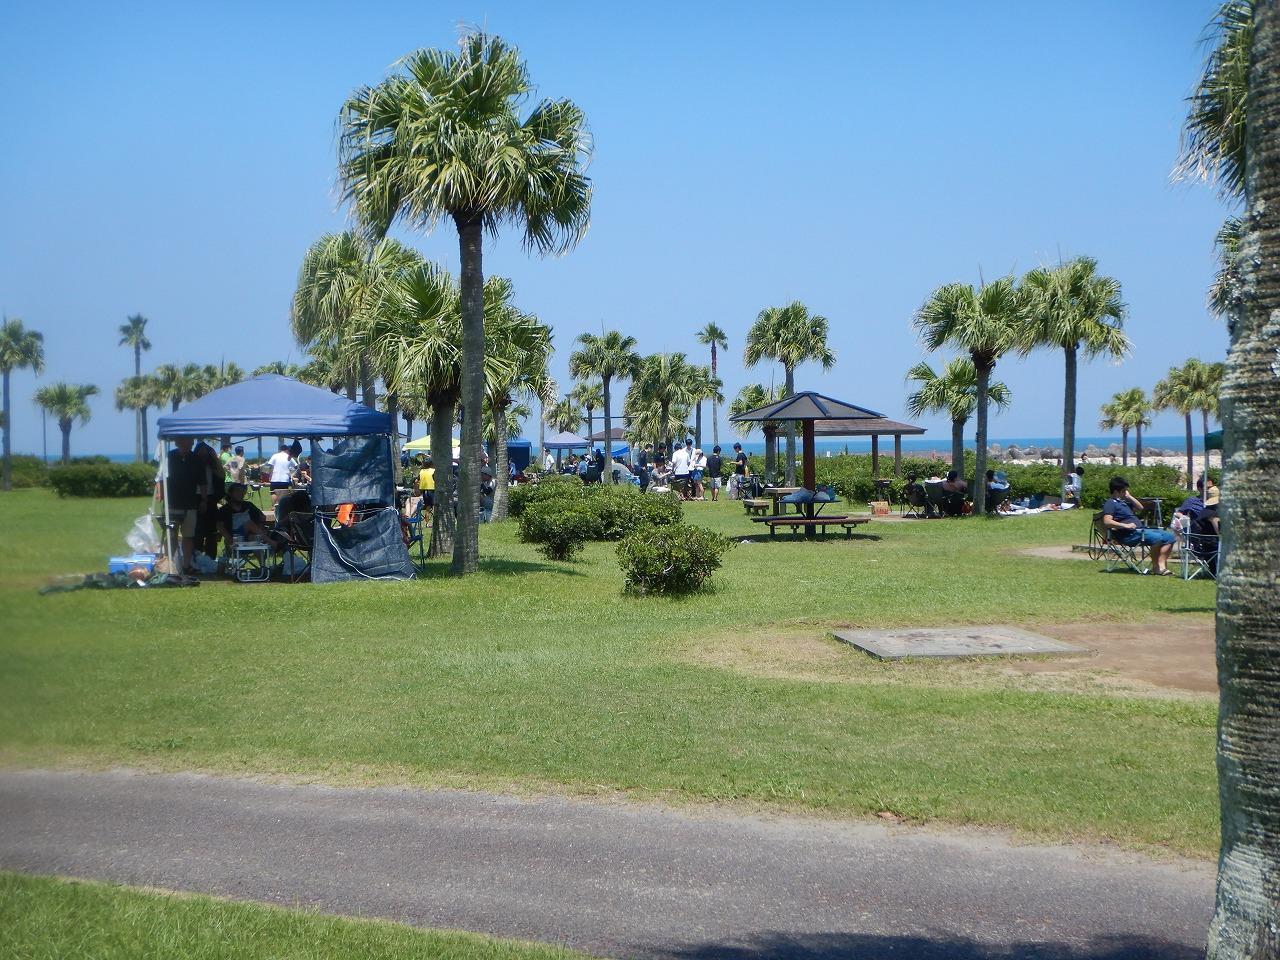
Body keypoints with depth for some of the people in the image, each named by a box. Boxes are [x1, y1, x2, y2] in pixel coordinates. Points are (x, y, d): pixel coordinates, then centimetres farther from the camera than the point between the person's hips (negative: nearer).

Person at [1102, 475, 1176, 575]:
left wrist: (1129, 497, 19)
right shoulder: (1110, 504, -4)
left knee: (1169, 536, 0)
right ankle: (1156, 567, -17)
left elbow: (1140, 507, 32)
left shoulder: (1124, 501, 25)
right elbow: (1107, 522, -18)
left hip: (1141, 529, 10)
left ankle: (1162, 565, -14)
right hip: (1129, 534, -10)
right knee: (1157, 538, -30)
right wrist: (1125, 525, -24)